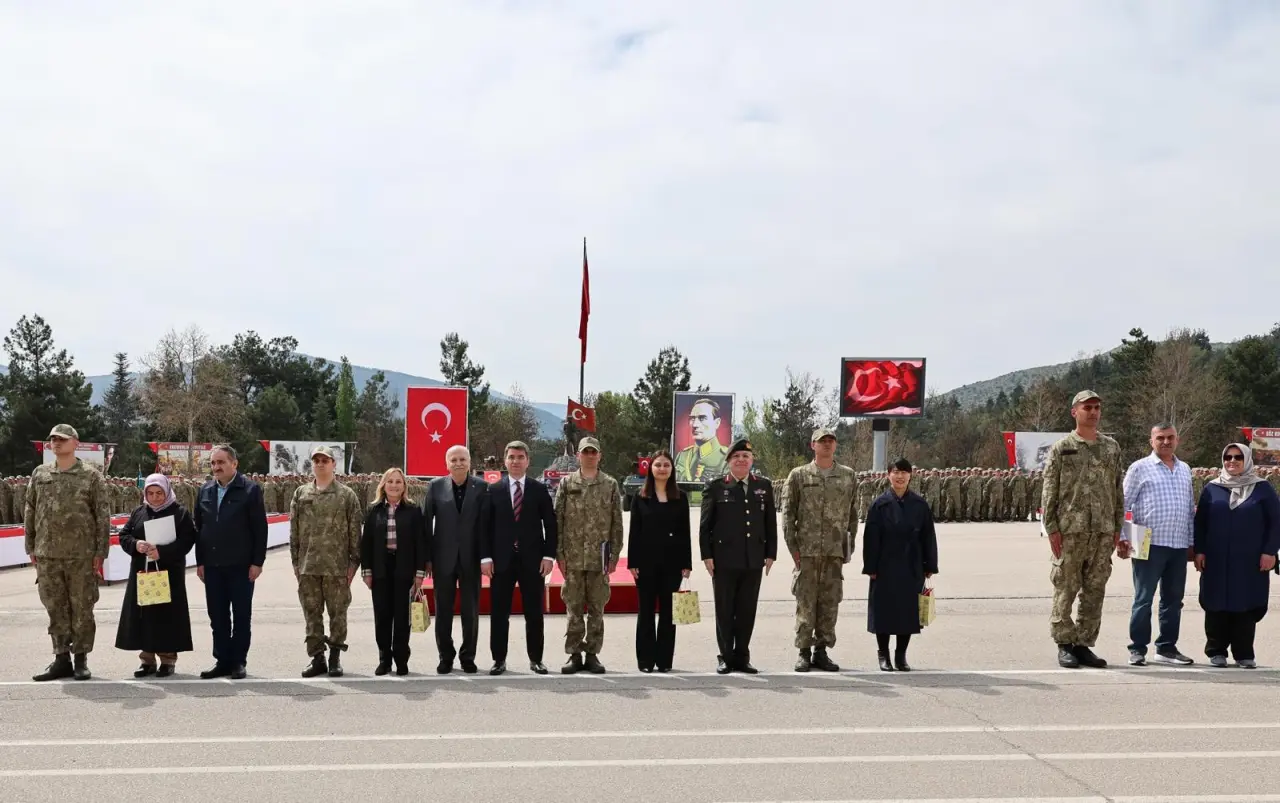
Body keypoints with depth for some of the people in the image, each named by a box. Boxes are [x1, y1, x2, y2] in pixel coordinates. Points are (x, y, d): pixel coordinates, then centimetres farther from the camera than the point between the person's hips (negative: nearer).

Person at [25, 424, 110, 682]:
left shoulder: (91, 476, 0)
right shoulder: (39, 475, 10)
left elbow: (102, 516, -1)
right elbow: (29, 512, 13)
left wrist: (100, 552, -7)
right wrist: (31, 548, 8)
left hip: (81, 555, -3)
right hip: (47, 555, 3)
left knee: (82, 608, 2)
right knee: (55, 608, 7)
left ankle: (81, 659, 11)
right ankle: (62, 658, 15)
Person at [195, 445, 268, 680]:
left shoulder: (250, 490, -5)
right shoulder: (205, 491, 10)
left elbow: (260, 529, -7)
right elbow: (199, 528, 12)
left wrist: (257, 562, -11)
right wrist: (200, 561, 7)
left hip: (240, 565, -4)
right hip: (212, 565, 4)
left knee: (241, 616, 4)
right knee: (217, 617, 8)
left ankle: (239, 661, 12)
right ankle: (222, 660, 17)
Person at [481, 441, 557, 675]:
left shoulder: (540, 489, 4)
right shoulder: (493, 490, 4)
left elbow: (550, 525, 3)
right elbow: (485, 526, 3)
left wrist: (548, 555, -5)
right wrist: (486, 557, -5)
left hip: (532, 560, 0)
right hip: (501, 560, 0)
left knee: (534, 613, 6)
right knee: (499, 613, 3)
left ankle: (536, 658, 16)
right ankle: (499, 659, 13)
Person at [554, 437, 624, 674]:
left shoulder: (610, 485, 5)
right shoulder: (567, 483, 4)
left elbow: (617, 523, 5)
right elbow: (558, 520, 3)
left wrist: (614, 554, 0)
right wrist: (559, 554, -3)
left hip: (599, 557, 0)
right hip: (573, 557, 0)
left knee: (597, 608, 6)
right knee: (573, 608, 4)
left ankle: (592, 654, 14)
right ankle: (574, 654, 12)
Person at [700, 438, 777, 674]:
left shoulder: (764, 486, 9)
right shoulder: (715, 487, 1)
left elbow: (771, 523, 11)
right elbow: (705, 524, 0)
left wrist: (770, 554, 5)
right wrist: (707, 555, -5)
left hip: (753, 560, 2)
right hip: (724, 560, -2)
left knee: (747, 611, 7)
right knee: (725, 611, 5)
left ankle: (742, 656, 18)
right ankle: (726, 657, 15)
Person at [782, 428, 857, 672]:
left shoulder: (848, 475, 10)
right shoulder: (798, 475, 4)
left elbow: (853, 513, 13)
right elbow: (788, 513, 2)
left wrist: (849, 546, 7)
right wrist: (792, 546, -5)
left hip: (835, 551, 2)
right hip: (807, 549, -2)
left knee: (830, 602, 5)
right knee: (805, 601, -1)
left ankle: (821, 651, 14)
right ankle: (804, 652, 6)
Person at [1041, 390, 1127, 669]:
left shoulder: (1111, 448, 12)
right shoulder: (1061, 448, 2)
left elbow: (1118, 491, 13)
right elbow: (1049, 492, -2)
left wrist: (1118, 528, 8)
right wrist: (1052, 528, -9)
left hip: (1103, 531, 4)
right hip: (1070, 529, -4)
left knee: (1095, 591, 7)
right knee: (1065, 588, -1)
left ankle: (1084, 644, 15)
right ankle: (1065, 644, 7)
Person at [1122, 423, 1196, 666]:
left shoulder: (1185, 469, 15)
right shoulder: (1140, 468, -1)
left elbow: (1191, 507, 20)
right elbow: (1123, 504, -2)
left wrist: (1192, 542, 17)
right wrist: (1123, 537, -8)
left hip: (1179, 545, 6)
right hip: (1150, 544, -5)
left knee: (1174, 599, 11)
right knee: (1144, 598, -2)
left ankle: (1167, 647, 21)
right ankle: (1137, 649, 6)